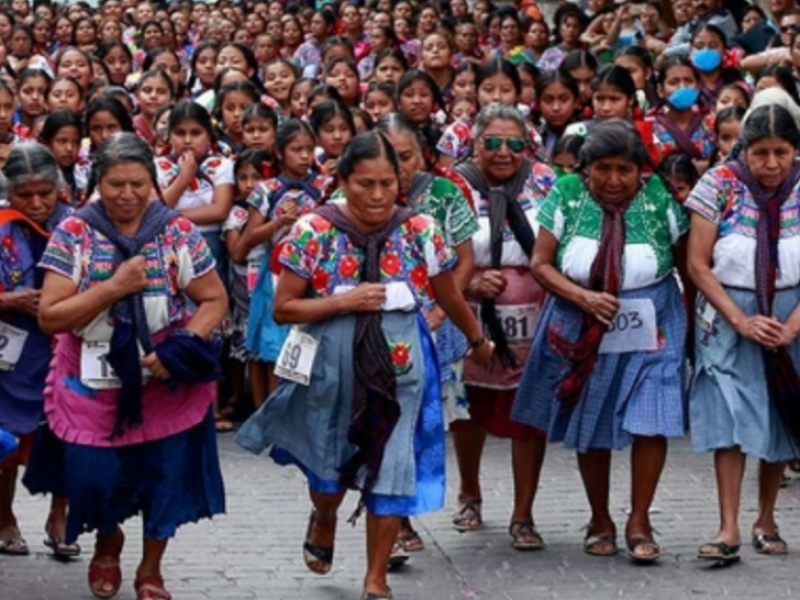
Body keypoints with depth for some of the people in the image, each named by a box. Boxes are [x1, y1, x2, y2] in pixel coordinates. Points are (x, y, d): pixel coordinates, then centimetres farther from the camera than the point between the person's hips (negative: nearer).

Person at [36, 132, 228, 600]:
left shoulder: (178, 232, -5)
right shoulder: (73, 233, -8)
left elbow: (215, 300, -1)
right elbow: (49, 317, -11)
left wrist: (180, 349, -18)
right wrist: (113, 287, -22)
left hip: (166, 383, 1)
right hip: (94, 386, -1)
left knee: (166, 479, 6)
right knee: (94, 480, 0)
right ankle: (108, 542, 37)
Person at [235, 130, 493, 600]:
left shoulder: (421, 232, -9)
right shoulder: (314, 232, -14)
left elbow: (451, 299, 7)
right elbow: (283, 308, -11)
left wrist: (478, 342, 20)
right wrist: (345, 302, -22)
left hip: (400, 369, 1)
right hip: (333, 368, 0)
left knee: (392, 469, 2)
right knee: (331, 463, 16)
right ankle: (324, 520, 53)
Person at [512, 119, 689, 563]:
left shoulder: (659, 198, -5)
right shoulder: (566, 195, -5)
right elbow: (540, 264, -6)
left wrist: (692, 319, -6)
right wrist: (583, 297, -20)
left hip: (650, 331, -1)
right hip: (581, 333, 1)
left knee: (650, 422, -8)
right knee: (590, 427, 10)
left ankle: (639, 522, 5)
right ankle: (600, 522, 25)